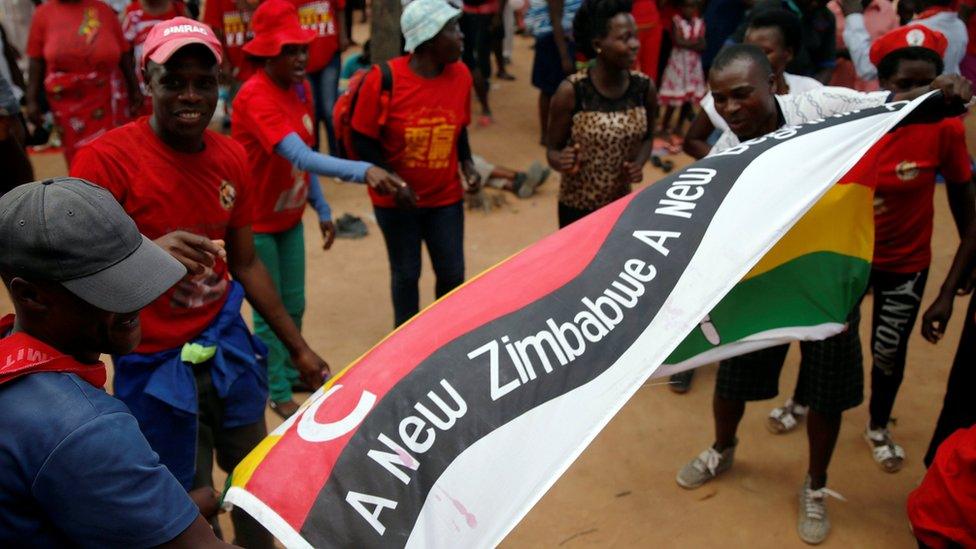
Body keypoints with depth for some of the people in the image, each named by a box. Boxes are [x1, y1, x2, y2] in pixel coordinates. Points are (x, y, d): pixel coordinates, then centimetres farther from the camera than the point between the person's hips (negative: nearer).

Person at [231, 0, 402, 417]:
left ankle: (292, 370, 41)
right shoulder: (255, 96, -27)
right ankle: (278, 393, 25)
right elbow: (300, 157, -41)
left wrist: (322, 209, 6)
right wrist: (364, 171, -52)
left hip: (290, 217, 7)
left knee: (294, 305, 19)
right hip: (255, 222, -7)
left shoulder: (301, 87, -1)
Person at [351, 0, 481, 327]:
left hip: (446, 197, 3)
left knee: (452, 273, 9)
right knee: (406, 274, 12)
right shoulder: (384, 80, -20)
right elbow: (364, 141, -12)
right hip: (396, 199, -3)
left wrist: (467, 164, -8)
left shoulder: (460, 75, -6)